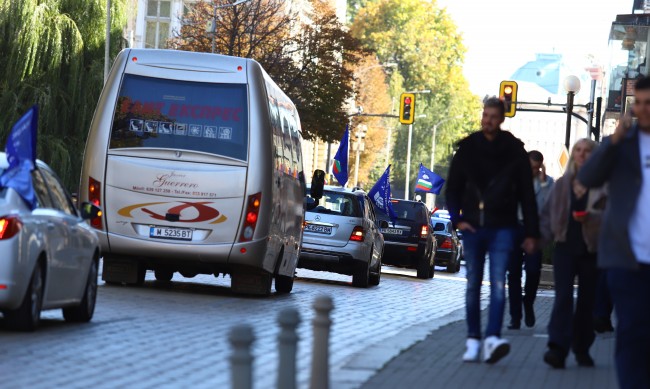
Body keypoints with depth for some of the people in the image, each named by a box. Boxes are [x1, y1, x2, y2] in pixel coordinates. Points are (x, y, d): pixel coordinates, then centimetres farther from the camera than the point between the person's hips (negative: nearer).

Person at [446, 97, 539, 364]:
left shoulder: (514, 151, 1)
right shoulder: (468, 148, 6)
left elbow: (527, 194, 4)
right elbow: (453, 187, 13)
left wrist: (531, 233, 1)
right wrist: (457, 219, -1)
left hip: (502, 228, -3)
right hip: (473, 227, 3)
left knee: (498, 283, -14)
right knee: (473, 284, 7)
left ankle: (492, 338, -24)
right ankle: (473, 340, 12)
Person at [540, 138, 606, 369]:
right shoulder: (562, 184, 11)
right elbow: (547, 213, 18)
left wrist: (590, 216, -26)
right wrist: (548, 234, 3)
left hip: (591, 251, -1)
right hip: (565, 248, 1)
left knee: (587, 301, 7)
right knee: (563, 297, -13)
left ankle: (582, 349, 20)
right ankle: (558, 349, -23)